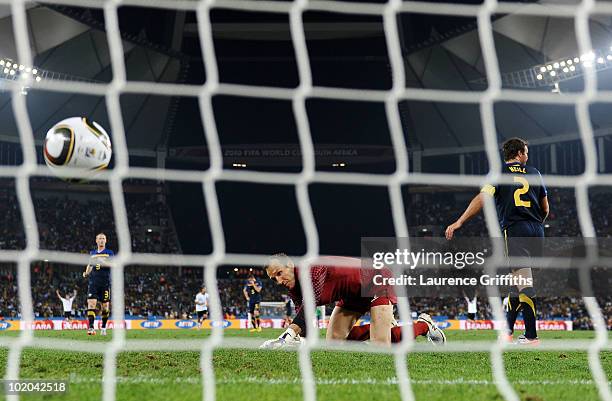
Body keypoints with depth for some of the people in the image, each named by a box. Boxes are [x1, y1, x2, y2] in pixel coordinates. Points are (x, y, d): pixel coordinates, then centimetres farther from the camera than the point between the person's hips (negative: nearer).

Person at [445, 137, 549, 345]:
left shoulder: (500, 172, 4)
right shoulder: (534, 173, 15)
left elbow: (482, 198, -10)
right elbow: (545, 208, 18)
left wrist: (459, 222, -11)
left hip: (515, 229, -4)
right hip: (536, 231, 4)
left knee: (523, 281, -10)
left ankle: (531, 336, -15)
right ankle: (508, 329, 20)